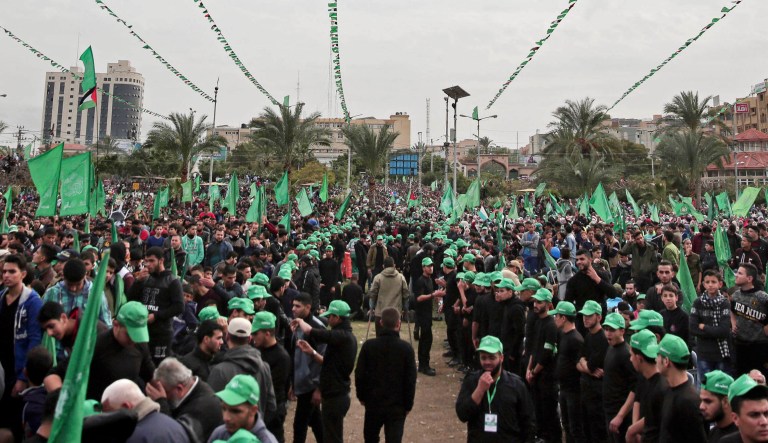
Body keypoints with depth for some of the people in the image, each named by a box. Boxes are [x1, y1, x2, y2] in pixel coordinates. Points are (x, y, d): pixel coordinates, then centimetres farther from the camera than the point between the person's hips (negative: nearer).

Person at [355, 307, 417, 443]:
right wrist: (408, 405, 3)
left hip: (373, 402, 2)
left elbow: (359, 374, -4)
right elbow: (411, 379, -8)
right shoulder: (406, 348, -12)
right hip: (397, 406, -2)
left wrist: (361, 396, 11)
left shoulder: (368, 346, -9)